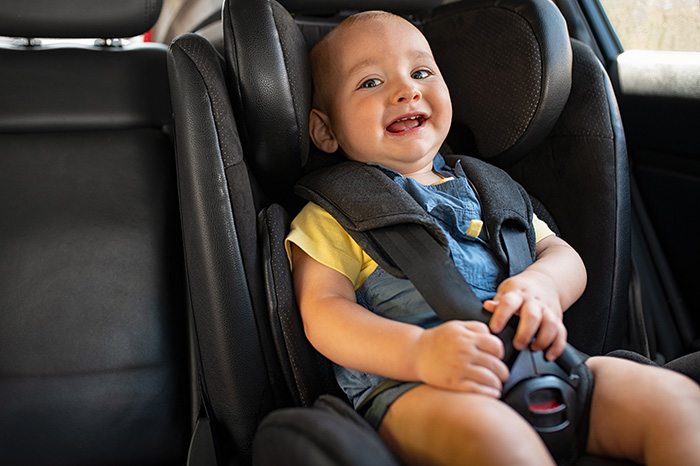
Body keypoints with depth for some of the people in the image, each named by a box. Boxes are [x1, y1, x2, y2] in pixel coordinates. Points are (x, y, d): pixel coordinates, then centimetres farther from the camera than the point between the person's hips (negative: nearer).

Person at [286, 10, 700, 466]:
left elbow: (562, 254, 20)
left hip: (542, 361, 5)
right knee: (486, 429, -39)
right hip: (411, 387, -5)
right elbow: (323, 310, -4)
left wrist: (543, 284, -8)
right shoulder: (331, 213, 8)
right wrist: (419, 351, -24)